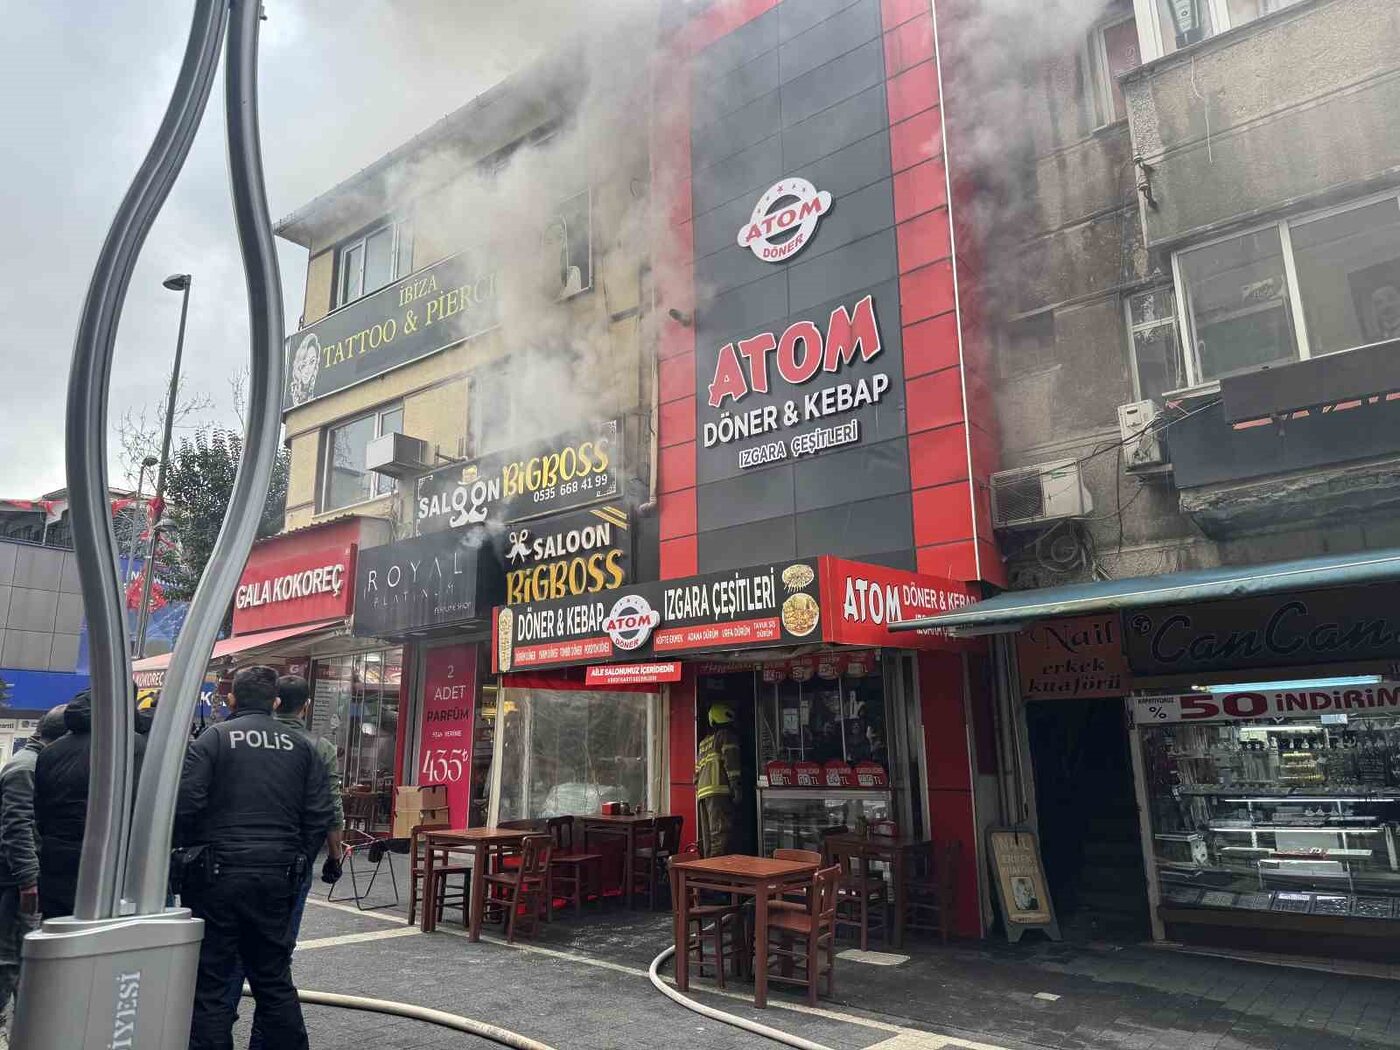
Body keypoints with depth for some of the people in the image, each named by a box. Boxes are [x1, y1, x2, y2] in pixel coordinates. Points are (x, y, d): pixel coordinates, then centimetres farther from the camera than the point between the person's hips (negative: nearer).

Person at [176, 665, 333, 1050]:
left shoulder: (214, 737, -3)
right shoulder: (301, 745, 8)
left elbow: (185, 804, -12)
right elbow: (321, 815, 3)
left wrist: (186, 853, 3)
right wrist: (299, 863, 13)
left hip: (218, 874, -3)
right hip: (277, 880, 4)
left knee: (210, 983, 7)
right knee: (275, 981, 15)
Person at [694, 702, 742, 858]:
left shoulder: (704, 742, 27)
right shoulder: (727, 735, 1)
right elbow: (731, 762, -11)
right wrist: (736, 787, -14)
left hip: (703, 792, 8)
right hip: (719, 791, -8)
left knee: (708, 836, 9)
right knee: (720, 834, -14)